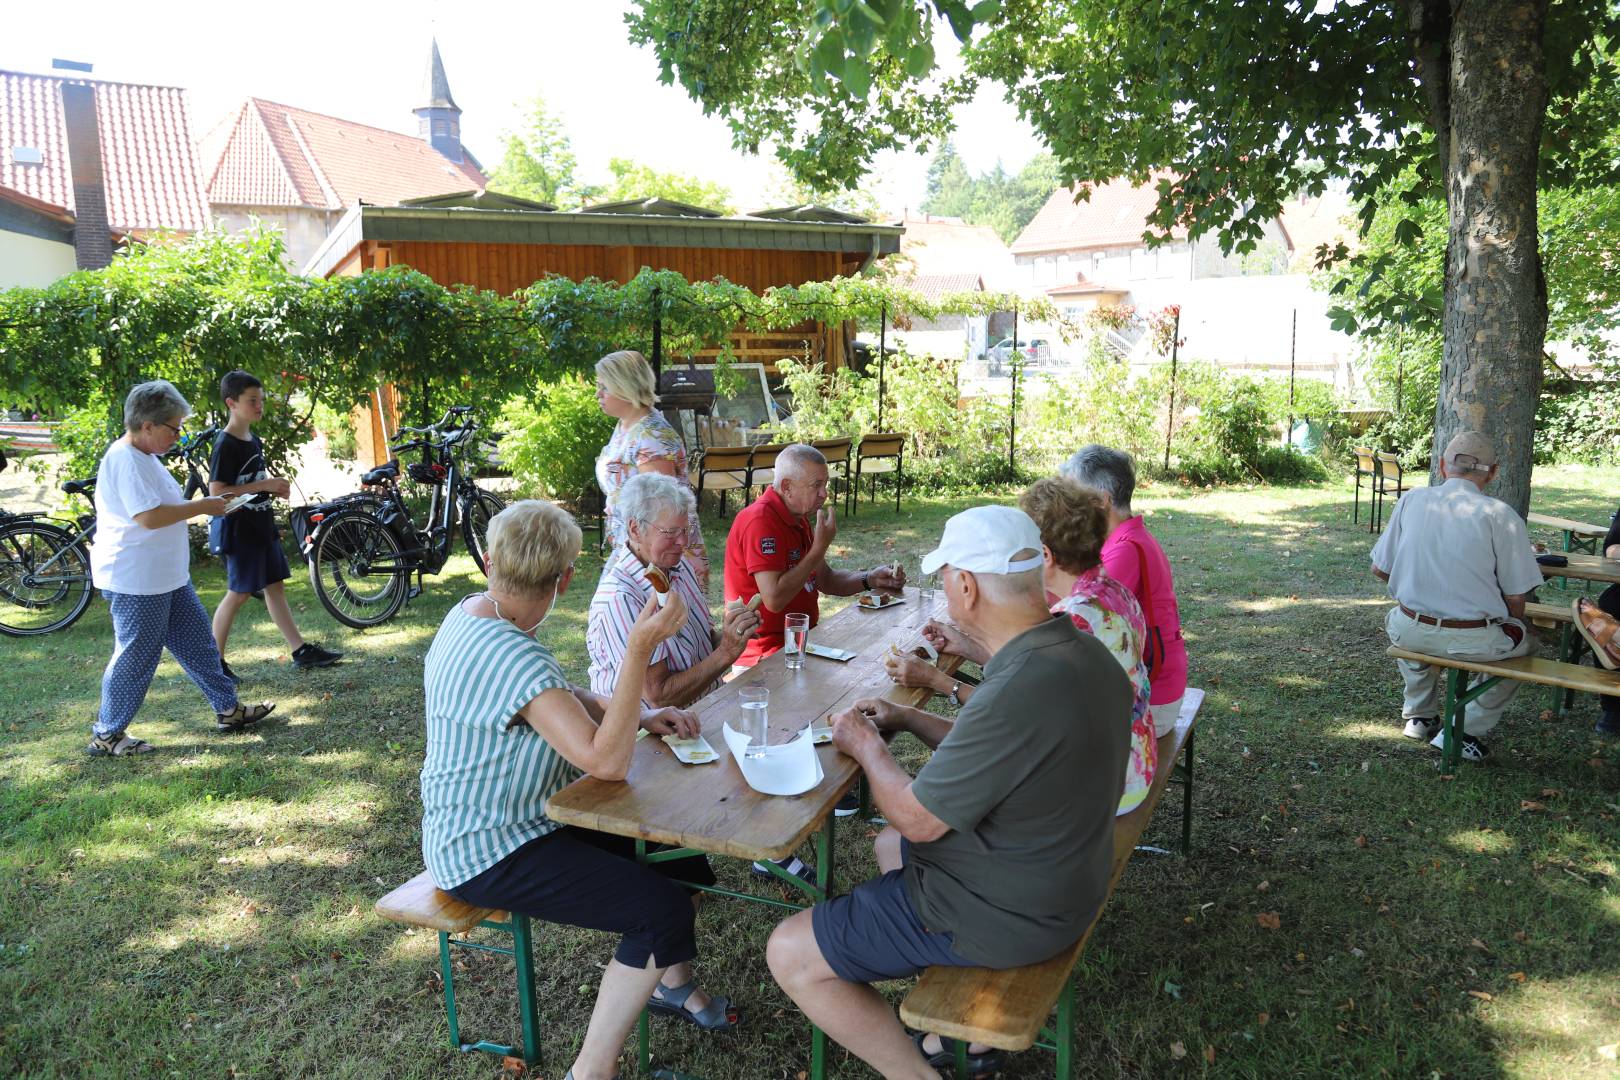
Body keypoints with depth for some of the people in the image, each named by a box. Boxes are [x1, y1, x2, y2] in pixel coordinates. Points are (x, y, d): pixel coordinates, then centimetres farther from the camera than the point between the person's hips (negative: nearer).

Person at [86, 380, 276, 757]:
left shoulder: (144, 457, 13)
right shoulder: (125, 460, -20)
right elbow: (149, 517, -29)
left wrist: (200, 506, 11)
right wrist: (202, 506, -19)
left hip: (167, 577, 11)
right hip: (136, 583, -11)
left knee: (197, 644, 15)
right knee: (136, 658, 0)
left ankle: (228, 709, 25)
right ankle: (106, 736, 14)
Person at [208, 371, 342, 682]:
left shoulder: (254, 441, 11)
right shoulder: (226, 445, -16)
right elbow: (216, 491, -21)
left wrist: (275, 485, 3)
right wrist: (263, 485, -23)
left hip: (262, 525, 8)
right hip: (241, 530, -8)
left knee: (275, 587, 10)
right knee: (238, 593, -1)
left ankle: (301, 651, 12)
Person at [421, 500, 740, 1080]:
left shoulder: (471, 612, 1)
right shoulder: (512, 657, -30)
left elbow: (567, 700, 11)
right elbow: (606, 760, -33)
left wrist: (643, 717, -3)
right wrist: (640, 649, -35)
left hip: (520, 818, 10)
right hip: (489, 854, -10)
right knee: (664, 909, -19)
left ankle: (671, 985, 34)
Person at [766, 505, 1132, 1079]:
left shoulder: (1019, 693, -34)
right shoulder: (1080, 650, -4)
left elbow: (917, 818, -22)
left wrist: (866, 745, -6)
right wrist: (910, 719, 6)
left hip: (1003, 913, -9)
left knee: (790, 955, -3)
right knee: (888, 847, 32)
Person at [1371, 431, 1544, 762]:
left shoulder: (1412, 500, -2)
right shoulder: (1500, 515, -10)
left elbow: (1379, 569, 6)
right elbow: (1515, 600, -6)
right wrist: (1511, 628, 16)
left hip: (1410, 634, 3)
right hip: (1475, 641, -3)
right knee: (1524, 639, 29)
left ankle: (1420, 715, 43)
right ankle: (1467, 730, 20)